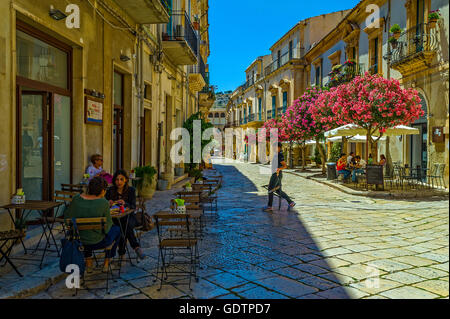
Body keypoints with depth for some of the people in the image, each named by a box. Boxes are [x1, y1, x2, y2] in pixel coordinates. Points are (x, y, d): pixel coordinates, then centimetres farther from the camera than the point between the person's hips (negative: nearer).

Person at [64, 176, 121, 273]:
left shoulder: (76, 199, -10)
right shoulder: (103, 202, -20)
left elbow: (67, 216, 1)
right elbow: (107, 226, -11)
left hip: (78, 241, 4)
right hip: (97, 243, -4)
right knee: (116, 229, 26)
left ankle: (88, 262, 39)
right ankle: (107, 262, 34)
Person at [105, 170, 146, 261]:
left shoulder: (131, 190, 4)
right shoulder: (110, 190, 7)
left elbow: (133, 206, -5)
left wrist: (125, 204, -26)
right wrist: (109, 204, -21)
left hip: (128, 216, 0)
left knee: (127, 224, -34)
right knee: (125, 225, -32)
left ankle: (122, 252, -25)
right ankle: (136, 247, -30)